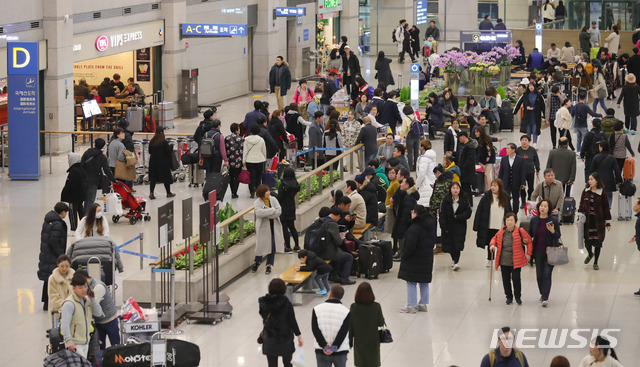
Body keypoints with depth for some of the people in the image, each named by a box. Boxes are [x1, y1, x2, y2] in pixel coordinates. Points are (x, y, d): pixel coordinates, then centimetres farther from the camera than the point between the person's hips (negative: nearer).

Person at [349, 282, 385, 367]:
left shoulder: (353, 307, -13)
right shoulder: (376, 306, -16)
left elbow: (350, 326, -7)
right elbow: (381, 323, -9)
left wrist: (350, 342, 4)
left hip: (359, 341, 1)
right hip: (373, 341, -1)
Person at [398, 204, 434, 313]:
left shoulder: (414, 228, -22)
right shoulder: (430, 226, 5)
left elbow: (410, 246, -22)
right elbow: (433, 240, 14)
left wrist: (403, 255, -8)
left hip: (414, 259, -9)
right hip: (427, 258, 9)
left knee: (411, 283, -1)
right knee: (424, 282, 15)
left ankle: (411, 306, 2)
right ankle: (423, 304, 21)